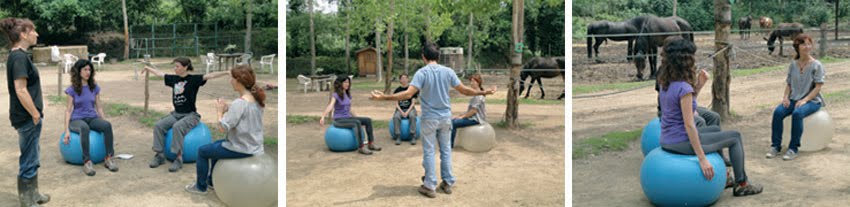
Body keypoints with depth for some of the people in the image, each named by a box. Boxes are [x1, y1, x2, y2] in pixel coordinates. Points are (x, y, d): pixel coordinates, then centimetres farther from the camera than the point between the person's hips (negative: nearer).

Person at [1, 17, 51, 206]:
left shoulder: (17, 56, 10)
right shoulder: (19, 57, -19)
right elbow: (21, 91, -23)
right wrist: (35, 114, -16)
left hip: (26, 116, 9)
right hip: (27, 117, -9)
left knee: (32, 158, 20)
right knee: (28, 161, 2)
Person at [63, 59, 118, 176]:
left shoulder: (94, 87, 8)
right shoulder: (72, 89, -1)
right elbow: (68, 110, -2)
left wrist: (102, 122, 3)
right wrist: (67, 131, -11)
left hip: (92, 118, 3)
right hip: (77, 119, -3)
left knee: (107, 125, -32)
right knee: (84, 128, -41)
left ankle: (109, 158, -27)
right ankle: (87, 162, -42)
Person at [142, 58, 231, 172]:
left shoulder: (194, 79, -9)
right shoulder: (173, 79, 7)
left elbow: (210, 75, -22)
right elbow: (160, 73, 24)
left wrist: (227, 72, -35)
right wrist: (148, 68, 39)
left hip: (190, 115, -6)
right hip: (176, 113, 6)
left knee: (177, 127, -33)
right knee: (159, 125, -16)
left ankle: (179, 158, -27)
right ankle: (159, 155, -6)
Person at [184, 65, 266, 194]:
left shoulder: (239, 103, -26)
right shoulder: (256, 99, 1)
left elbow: (223, 127, -25)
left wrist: (220, 112, -8)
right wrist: (228, 110, 2)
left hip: (241, 149, -9)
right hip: (253, 145, 9)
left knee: (202, 151, 12)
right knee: (216, 145, 32)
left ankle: (201, 186, 27)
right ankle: (212, 181, 43)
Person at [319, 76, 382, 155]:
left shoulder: (348, 95, 13)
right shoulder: (335, 95, -10)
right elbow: (330, 107, -27)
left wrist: (357, 117, 23)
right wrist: (323, 117, -42)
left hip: (348, 118, 8)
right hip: (339, 120, -8)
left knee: (368, 120, -10)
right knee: (357, 123, -34)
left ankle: (371, 144, -9)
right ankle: (361, 147, -35)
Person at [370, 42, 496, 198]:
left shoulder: (422, 73, -13)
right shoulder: (448, 71, -3)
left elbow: (408, 94, -23)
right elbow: (464, 90, -1)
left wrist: (385, 97, -24)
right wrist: (484, 93, 12)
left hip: (429, 118, -3)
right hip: (445, 117, 3)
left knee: (429, 152, 5)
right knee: (446, 150, 13)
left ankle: (430, 186, 8)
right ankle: (447, 183, 19)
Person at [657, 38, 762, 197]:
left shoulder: (666, 83, 3)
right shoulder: (684, 87, -23)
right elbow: (689, 125, -25)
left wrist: (699, 84, 7)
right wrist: (702, 159, -23)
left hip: (667, 141, 9)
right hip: (682, 142, -9)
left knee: (715, 130, 32)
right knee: (735, 137, 12)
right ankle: (741, 184, 22)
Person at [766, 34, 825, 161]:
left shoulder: (816, 65, -3)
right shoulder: (793, 64, 9)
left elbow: (818, 87, -8)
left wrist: (804, 100, -20)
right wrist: (786, 97, -6)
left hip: (812, 100, -4)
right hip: (794, 99, 4)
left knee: (797, 113, -36)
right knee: (778, 112, -26)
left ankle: (793, 149, -28)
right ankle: (776, 146, -20)